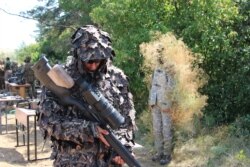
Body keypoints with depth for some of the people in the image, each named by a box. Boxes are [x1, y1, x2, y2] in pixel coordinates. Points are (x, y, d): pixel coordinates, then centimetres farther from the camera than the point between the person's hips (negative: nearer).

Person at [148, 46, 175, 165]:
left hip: (165, 104, -7)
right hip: (155, 103, 7)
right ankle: (159, 152, 21)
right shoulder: (157, 69, 13)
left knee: (166, 130, -1)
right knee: (156, 129, 11)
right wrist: (150, 101, 12)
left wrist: (167, 104, -16)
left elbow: (171, 88, -14)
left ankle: (167, 154, 10)